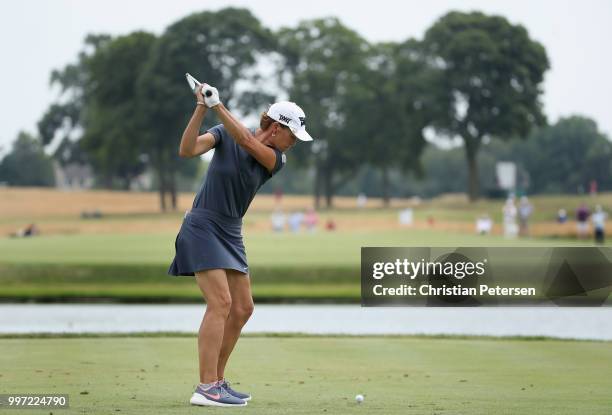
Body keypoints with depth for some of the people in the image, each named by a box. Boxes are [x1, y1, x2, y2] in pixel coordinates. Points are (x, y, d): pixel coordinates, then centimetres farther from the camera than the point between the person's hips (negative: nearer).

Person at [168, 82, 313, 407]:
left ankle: (217, 381, 19)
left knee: (243, 308, 8)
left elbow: (247, 142, -21)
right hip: (203, 227, -7)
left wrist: (218, 106, -31)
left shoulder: (275, 159, 0)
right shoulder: (225, 134, -7)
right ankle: (206, 389, -21)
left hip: (230, 234, 7)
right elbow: (187, 150, -21)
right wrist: (201, 108, -31)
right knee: (221, 302, -18)